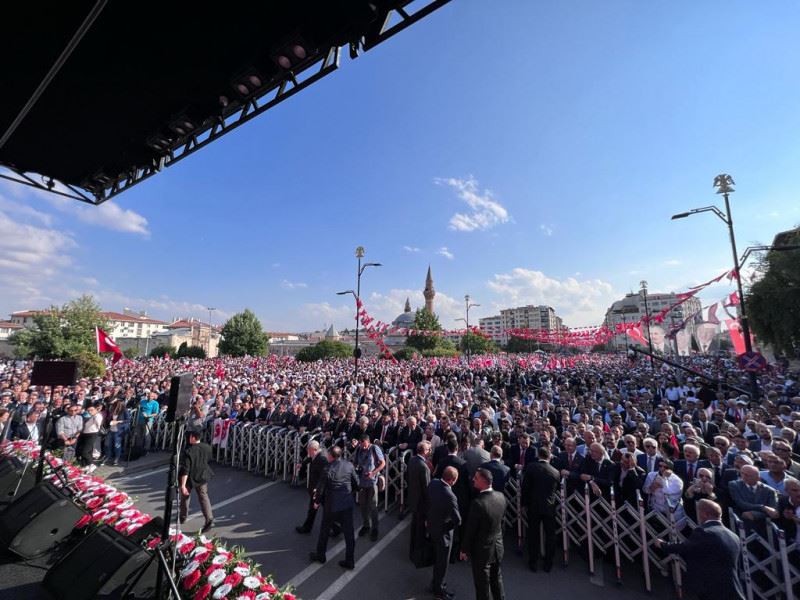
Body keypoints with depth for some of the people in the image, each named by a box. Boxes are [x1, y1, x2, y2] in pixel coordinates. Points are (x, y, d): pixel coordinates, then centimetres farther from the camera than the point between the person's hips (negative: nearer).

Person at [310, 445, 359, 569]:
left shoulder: (328, 469, -20)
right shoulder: (349, 465, -8)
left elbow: (320, 487, -11)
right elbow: (356, 483, 1)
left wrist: (317, 501, 7)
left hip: (331, 504, -3)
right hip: (348, 503, 3)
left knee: (324, 530, 21)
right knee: (349, 532, 14)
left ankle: (320, 555, 39)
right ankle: (350, 561, 23)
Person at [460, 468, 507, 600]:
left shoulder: (478, 503, -33)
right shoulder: (501, 497, -13)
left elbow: (470, 529, -22)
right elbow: (501, 520, 2)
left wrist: (464, 549, -6)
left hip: (482, 550, -6)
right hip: (498, 547, 6)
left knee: (482, 585, 17)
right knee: (496, 578, 28)